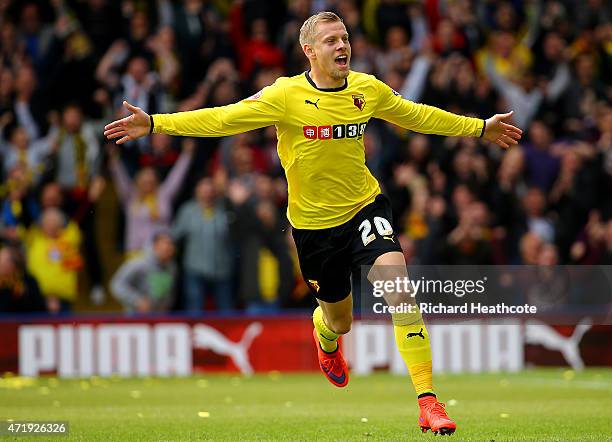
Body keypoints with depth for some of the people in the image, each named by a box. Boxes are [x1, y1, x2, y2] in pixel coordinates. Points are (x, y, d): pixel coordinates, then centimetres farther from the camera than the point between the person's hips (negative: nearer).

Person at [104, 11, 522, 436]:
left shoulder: (368, 89, -3)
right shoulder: (286, 96, -13)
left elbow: (417, 115, 14)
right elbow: (222, 118, -15)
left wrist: (481, 127, 21)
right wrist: (154, 123, -24)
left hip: (363, 208, 1)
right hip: (314, 222, -1)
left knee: (397, 283, -24)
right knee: (339, 320, 12)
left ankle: (428, 399, -20)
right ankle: (325, 336, 56)